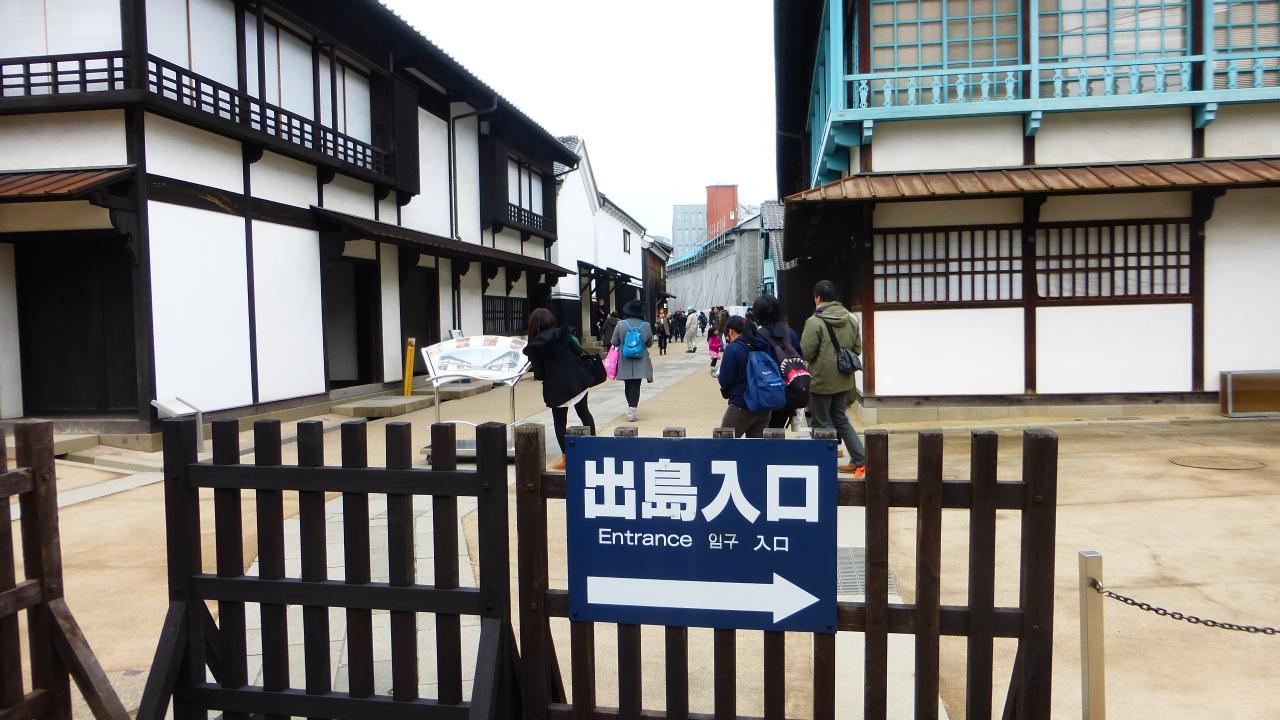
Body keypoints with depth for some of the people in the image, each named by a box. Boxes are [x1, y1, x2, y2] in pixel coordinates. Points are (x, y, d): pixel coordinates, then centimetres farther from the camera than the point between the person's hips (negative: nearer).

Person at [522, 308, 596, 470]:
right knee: (584, 413, 20)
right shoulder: (563, 334, -2)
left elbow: (539, 374, -8)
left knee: (560, 421, 9)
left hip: (557, 387, -3)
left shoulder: (534, 346, -8)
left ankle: (565, 458, 10)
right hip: (578, 380, 3)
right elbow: (579, 352, 3)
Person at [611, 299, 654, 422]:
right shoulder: (646, 326, -5)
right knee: (636, 385, 0)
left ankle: (631, 406, 26)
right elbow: (650, 343, 5)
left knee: (628, 384, 15)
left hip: (625, 361, 1)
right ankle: (632, 410, -9)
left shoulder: (620, 324, -8)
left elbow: (614, 342, -2)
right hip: (640, 361, 0)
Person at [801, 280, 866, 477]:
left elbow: (806, 353, -19)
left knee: (822, 423, 8)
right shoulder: (850, 320, 2)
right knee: (840, 419, 20)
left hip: (822, 381, -6)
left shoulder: (814, 322, -19)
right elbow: (857, 349, 7)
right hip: (844, 380, 6)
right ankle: (860, 460, 17)